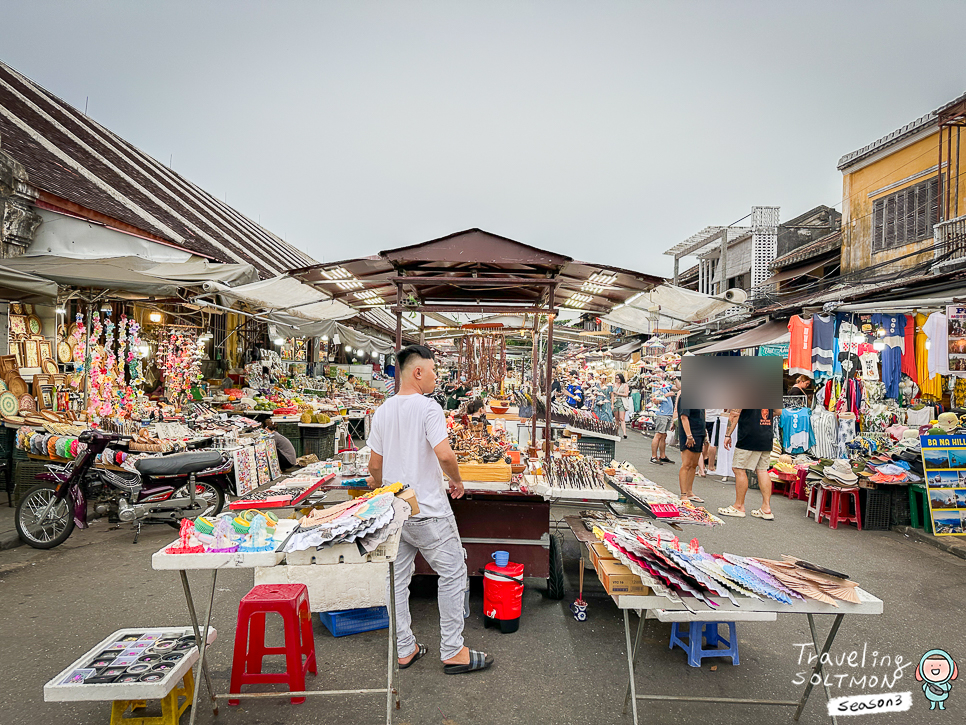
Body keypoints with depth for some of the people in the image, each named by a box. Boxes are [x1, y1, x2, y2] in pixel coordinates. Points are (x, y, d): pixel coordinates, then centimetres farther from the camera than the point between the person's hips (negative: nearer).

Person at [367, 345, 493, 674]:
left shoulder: (382, 411, 6)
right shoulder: (427, 407, -16)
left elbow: (374, 465, 10)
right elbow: (445, 455, -26)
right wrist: (457, 480, -8)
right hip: (428, 511, -7)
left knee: (397, 578, 14)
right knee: (452, 573, 7)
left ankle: (404, 649, 26)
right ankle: (452, 652, 14)